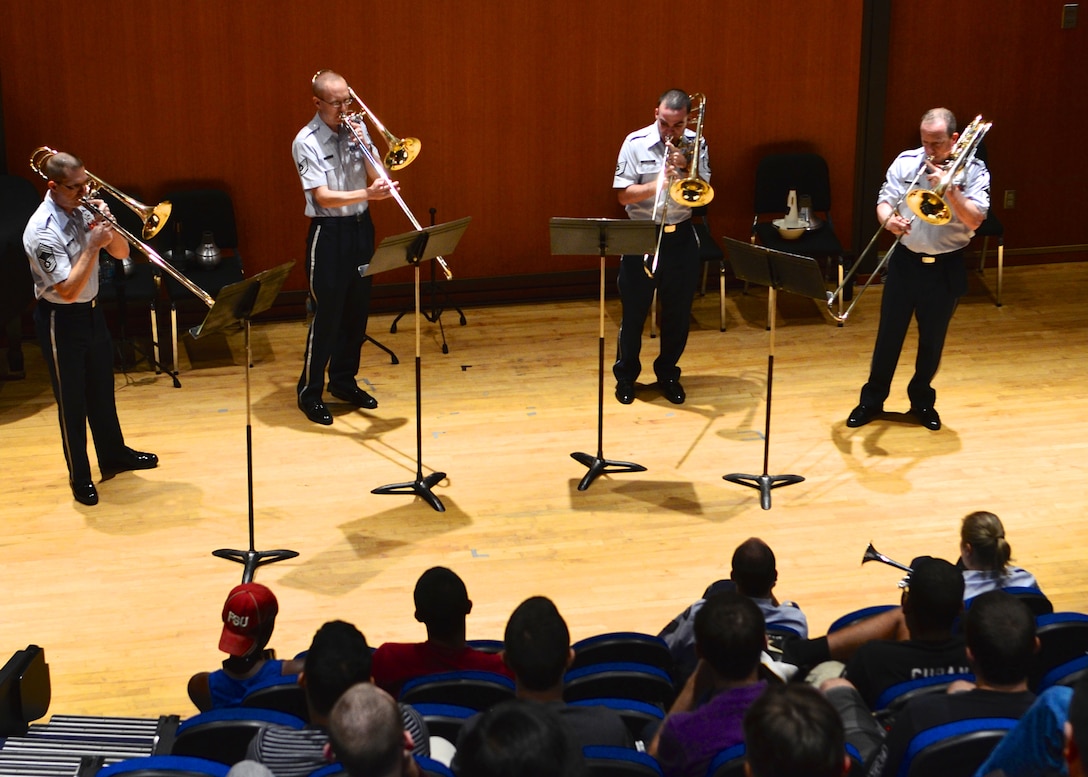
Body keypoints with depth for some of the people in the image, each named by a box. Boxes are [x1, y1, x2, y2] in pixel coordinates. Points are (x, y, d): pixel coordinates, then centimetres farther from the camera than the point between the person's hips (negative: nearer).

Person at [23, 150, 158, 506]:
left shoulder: (83, 211, -2)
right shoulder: (42, 232, -25)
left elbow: (122, 253, 4)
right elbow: (68, 290, -28)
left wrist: (108, 226, -15)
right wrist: (92, 246, -28)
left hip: (91, 311, 7)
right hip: (61, 321, -7)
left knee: (102, 389, 21)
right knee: (72, 400, 5)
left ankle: (113, 455, 39)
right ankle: (80, 477, 18)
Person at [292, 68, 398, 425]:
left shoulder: (355, 129, 3)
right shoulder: (306, 141, -13)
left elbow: (377, 178, 2)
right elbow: (323, 197, -21)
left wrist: (363, 147, -14)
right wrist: (367, 194, -33)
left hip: (360, 227, 6)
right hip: (329, 232, -6)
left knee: (357, 310, 13)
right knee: (327, 314, -3)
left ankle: (343, 381, 28)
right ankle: (310, 392, 9)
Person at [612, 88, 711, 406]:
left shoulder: (695, 144, -1)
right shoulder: (635, 143, -8)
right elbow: (624, 195, -10)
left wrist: (685, 167, -17)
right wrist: (659, 182, -24)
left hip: (681, 237, 2)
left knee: (678, 312, 9)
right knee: (633, 311, 6)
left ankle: (668, 374, 26)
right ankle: (626, 375, 21)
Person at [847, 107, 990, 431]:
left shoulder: (973, 171, -10)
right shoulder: (905, 162, -4)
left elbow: (974, 221, -17)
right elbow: (884, 200, -4)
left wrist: (949, 188, -27)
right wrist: (889, 220, -26)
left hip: (946, 267, -1)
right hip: (905, 261, 1)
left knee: (932, 340, 11)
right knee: (888, 335, 8)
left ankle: (922, 400, 29)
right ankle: (872, 400, 22)